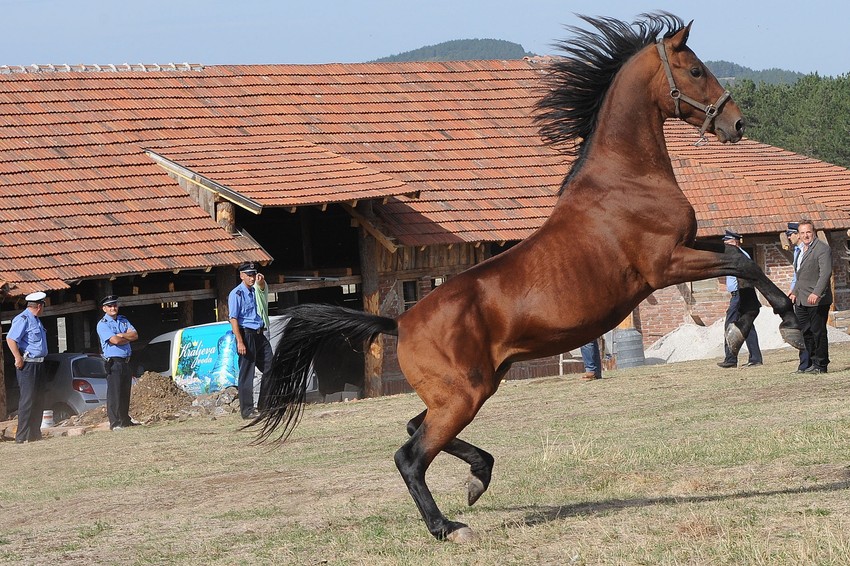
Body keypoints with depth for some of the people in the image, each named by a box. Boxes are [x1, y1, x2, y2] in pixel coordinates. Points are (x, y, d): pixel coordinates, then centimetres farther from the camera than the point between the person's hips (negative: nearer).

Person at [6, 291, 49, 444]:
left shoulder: (35, 320, 17)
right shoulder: (23, 319, -14)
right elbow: (10, 339, -22)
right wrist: (18, 359, -21)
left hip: (38, 364, 10)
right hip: (27, 365, -10)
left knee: (38, 401, 12)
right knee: (27, 401, -10)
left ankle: (35, 434, 19)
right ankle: (22, 437, -9)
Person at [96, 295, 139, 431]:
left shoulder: (123, 320, 15)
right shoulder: (102, 324, -5)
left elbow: (135, 335, 3)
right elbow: (115, 340, -18)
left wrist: (121, 335, -11)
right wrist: (128, 337, -2)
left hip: (126, 361, 7)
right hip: (113, 362, -7)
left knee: (125, 393, 13)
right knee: (114, 393, -9)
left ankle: (125, 419, 22)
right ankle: (115, 423, -9)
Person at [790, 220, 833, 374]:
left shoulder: (822, 249, -10)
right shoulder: (803, 250, 18)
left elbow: (826, 273, -21)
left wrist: (816, 293, -29)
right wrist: (795, 292, 20)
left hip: (817, 300, -9)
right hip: (801, 301, 9)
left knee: (818, 332, -2)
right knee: (804, 333, 9)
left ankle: (821, 365, 5)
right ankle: (811, 363, 17)